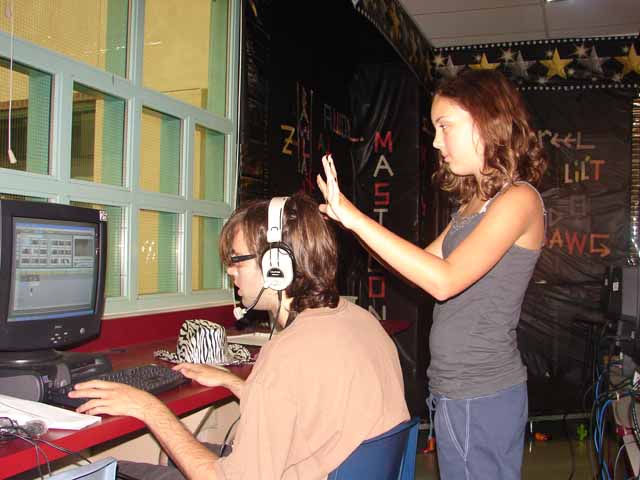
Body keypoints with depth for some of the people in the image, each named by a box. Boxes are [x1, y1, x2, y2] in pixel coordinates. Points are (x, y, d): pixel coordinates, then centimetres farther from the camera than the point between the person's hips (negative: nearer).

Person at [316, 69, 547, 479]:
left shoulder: (518, 199, -16)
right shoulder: (475, 202, 12)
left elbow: (444, 280, -26)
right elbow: (425, 264, 12)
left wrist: (354, 217, -26)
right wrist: (349, 218, 3)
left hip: (480, 396, -8)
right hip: (458, 389, 8)